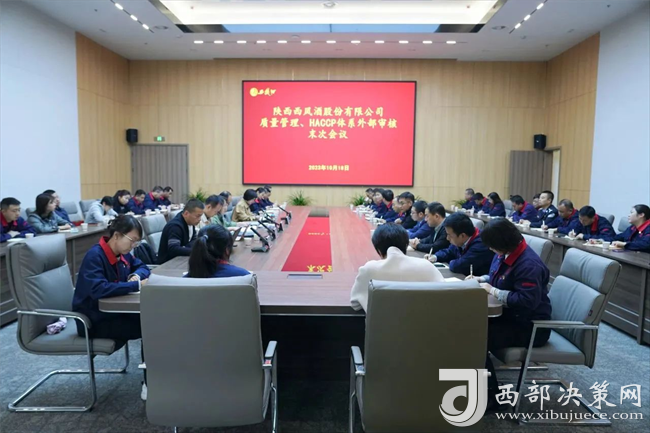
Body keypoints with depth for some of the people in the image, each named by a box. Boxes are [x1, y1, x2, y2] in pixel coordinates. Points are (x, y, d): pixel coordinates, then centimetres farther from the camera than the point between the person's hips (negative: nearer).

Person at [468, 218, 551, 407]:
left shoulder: (529, 265, -27)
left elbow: (527, 301, -34)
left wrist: (493, 291, -26)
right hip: (510, 315, 10)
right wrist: (480, 279, 1)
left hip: (529, 326, -9)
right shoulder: (506, 253, 4)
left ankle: (492, 396, -4)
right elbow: (496, 276, 22)